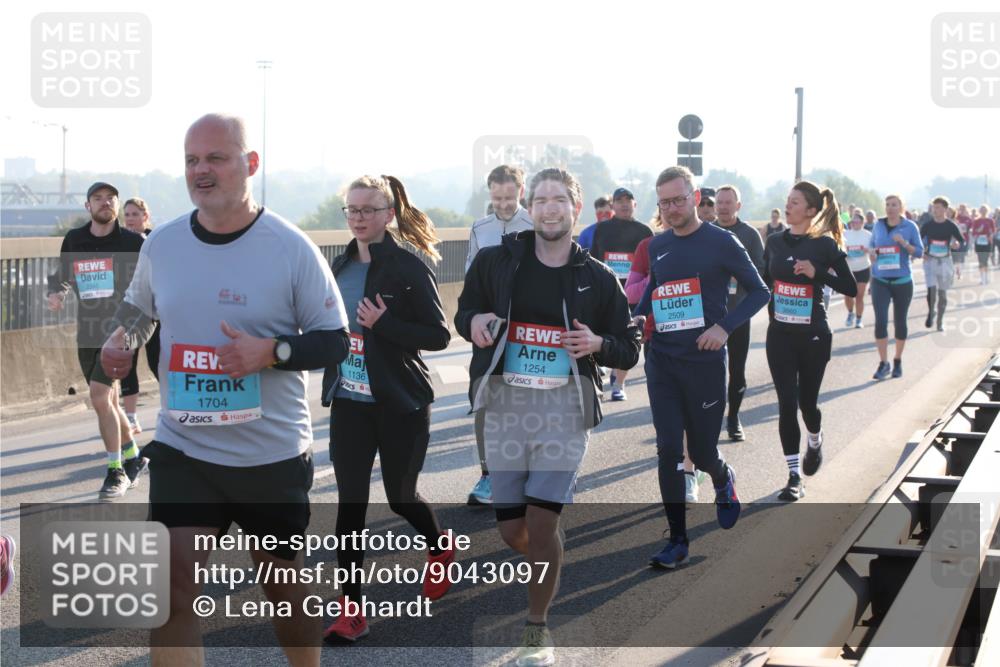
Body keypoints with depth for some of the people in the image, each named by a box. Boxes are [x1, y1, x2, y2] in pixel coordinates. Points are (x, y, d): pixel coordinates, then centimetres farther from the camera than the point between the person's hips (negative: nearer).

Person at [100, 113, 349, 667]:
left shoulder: (291, 248, -11)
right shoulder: (161, 244, 0)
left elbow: (335, 342, -7)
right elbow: (138, 306, 20)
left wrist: (272, 351, -24)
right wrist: (122, 337, -2)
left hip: (274, 454, -2)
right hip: (182, 449, 2)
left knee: (283, 580, 15)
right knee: (170, 589, -9)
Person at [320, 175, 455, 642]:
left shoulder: (408, 268, -12)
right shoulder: (341, 266, 6)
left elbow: (439, 335, -14)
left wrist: (384, 324, -23)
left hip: (400, 405, -4)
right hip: (349, 402, 4)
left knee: (400, 496, 12)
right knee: (351, 502, -1)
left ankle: (440, 551, 44)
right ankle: (350, 610, 4)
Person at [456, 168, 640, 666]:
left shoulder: (597, 278, 4)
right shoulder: (496, 261, 4)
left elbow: (629, 350, 11)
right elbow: (464, 312, 16)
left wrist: (598, 344, -11)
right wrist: (475, 322, -7)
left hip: (565, 407, -2)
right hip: (506, 405, 2)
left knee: (541, 521, -11)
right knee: (511, 528, 3)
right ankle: (551, 568, 38)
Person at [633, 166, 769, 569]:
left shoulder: (721, 242, -7)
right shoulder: (657, 247, 7)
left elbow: (758, 291, -2)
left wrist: (725, 327, -16)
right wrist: (638, 316, 1)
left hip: (704, 362, -3)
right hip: (662, 362, 3)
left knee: (702, 452, 8)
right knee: (669, 451, -4)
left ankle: (724, 482, 44)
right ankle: (677, 540, 3)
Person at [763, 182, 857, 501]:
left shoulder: (824, 244, -8)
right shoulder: (775, 242, 4)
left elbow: (851, 288, -8)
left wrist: (817, 273, -20)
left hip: (813, 336, -3)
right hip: (779, 335, 3)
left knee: (807, 402, 8)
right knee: (787, 404, -4)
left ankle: (815, 442, 44)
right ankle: (795, 476, 4)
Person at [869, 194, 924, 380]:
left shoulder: (910, 226, -3)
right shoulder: (878, 225, 4)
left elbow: (920, 252, -2)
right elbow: (871, 245, 17)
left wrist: (904, 243, -19)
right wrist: (872, 252, -5)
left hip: (902, 280, -1)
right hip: (880, 280, 1)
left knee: (900, 321, 10)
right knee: (880, 321, -11)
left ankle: (898, 361, 25)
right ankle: (883, 363, -4)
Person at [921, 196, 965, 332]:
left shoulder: (951, 226, -5)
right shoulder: (927, 225, -3)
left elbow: (962, 242, 0)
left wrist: (956, 244, -22)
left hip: (945, 261, 0)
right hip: (930, 260, 0)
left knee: (942, 292, 8)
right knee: (932, 289, -18)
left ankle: (940, 321, 21)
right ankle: (930, 313, 6)